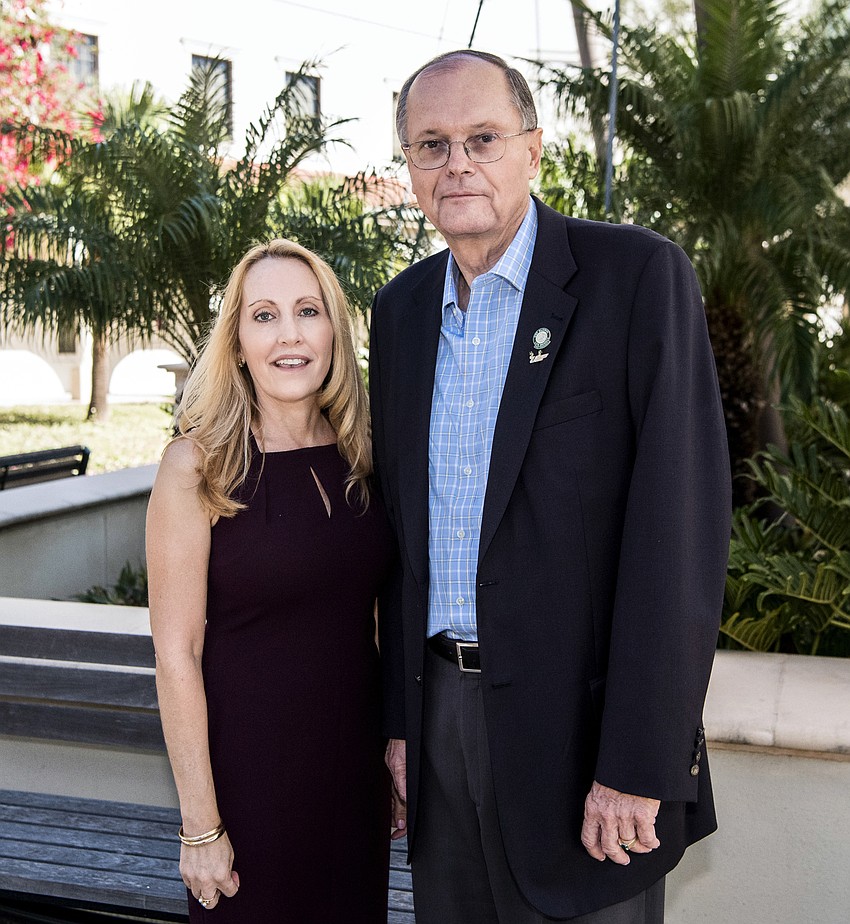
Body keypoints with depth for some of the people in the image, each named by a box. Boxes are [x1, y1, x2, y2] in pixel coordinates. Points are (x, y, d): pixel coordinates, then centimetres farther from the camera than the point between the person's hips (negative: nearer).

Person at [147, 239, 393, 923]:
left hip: (357, 760, 5)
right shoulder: (197, 466, -14)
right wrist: (200, 827, -14)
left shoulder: (360, 456, 0)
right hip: (249, 763, -4)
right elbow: (177, 655, -14)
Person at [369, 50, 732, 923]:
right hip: (440, 708, 5)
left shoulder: (638, 274, -10)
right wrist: (397, 714, 9)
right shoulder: (400, 309, 8)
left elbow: (679, 522, -15)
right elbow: (400, 520, 12)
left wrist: (638, 765, -18)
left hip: (578, 719, -5)